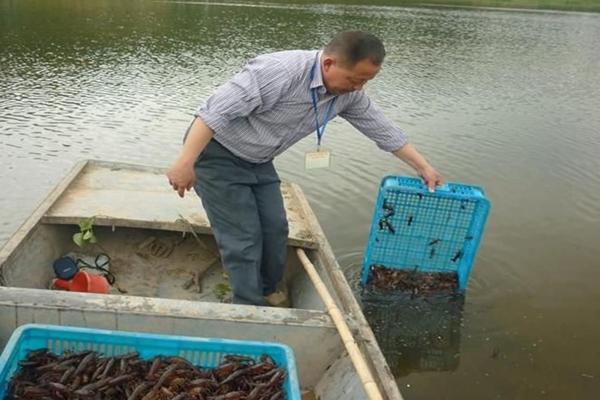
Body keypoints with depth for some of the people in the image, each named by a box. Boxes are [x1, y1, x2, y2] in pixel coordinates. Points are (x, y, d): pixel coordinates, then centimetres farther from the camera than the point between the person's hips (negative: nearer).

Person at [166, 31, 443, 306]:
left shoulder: (348, 93, -8)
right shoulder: (280, 71, -33)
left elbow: (381, 129, 5)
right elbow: (217, 110, -32)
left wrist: (423, 167, 10)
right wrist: (185, 163, -34)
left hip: (258, 161, 7)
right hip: (217, 153, -7)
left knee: (274, 228, 7)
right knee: (243, 237, -8)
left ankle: (268, 293, 29)